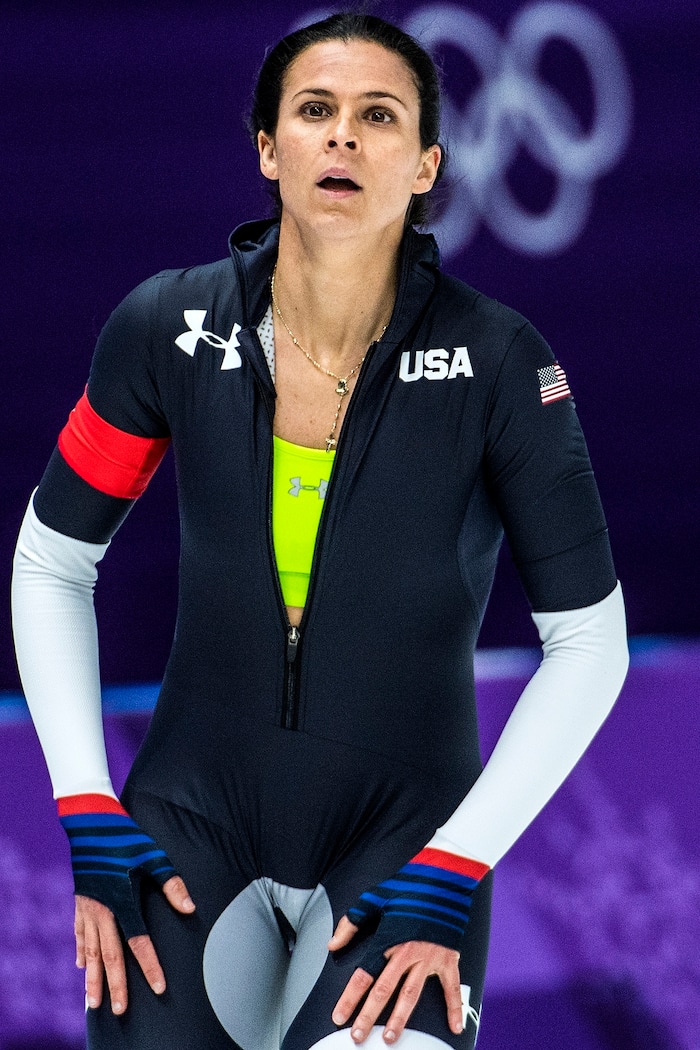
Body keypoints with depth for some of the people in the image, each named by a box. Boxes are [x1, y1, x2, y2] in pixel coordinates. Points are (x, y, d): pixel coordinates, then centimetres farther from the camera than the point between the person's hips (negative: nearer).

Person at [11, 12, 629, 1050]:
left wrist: (452, 875, -12)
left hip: (404, 836, -2)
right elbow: (51, 567, 6)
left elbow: (588, 642, -7)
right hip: (194, 823, 3)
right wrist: (89, 816, -2)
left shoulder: (497, 361, -12)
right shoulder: (170, 329, -6)